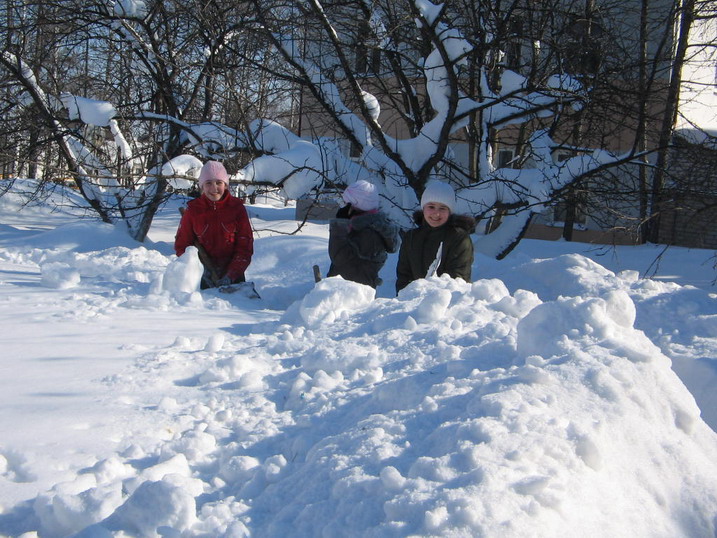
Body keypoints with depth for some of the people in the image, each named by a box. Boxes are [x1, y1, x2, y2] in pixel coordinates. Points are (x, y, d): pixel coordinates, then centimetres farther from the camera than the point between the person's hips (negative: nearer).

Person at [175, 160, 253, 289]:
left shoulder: (236, 207, -4)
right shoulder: (193, 209, -3)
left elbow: (245, 246, -4)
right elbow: (182, 245, 3)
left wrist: (231, 275, -16)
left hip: (233, 275, 0)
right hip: (204, 278, 0)